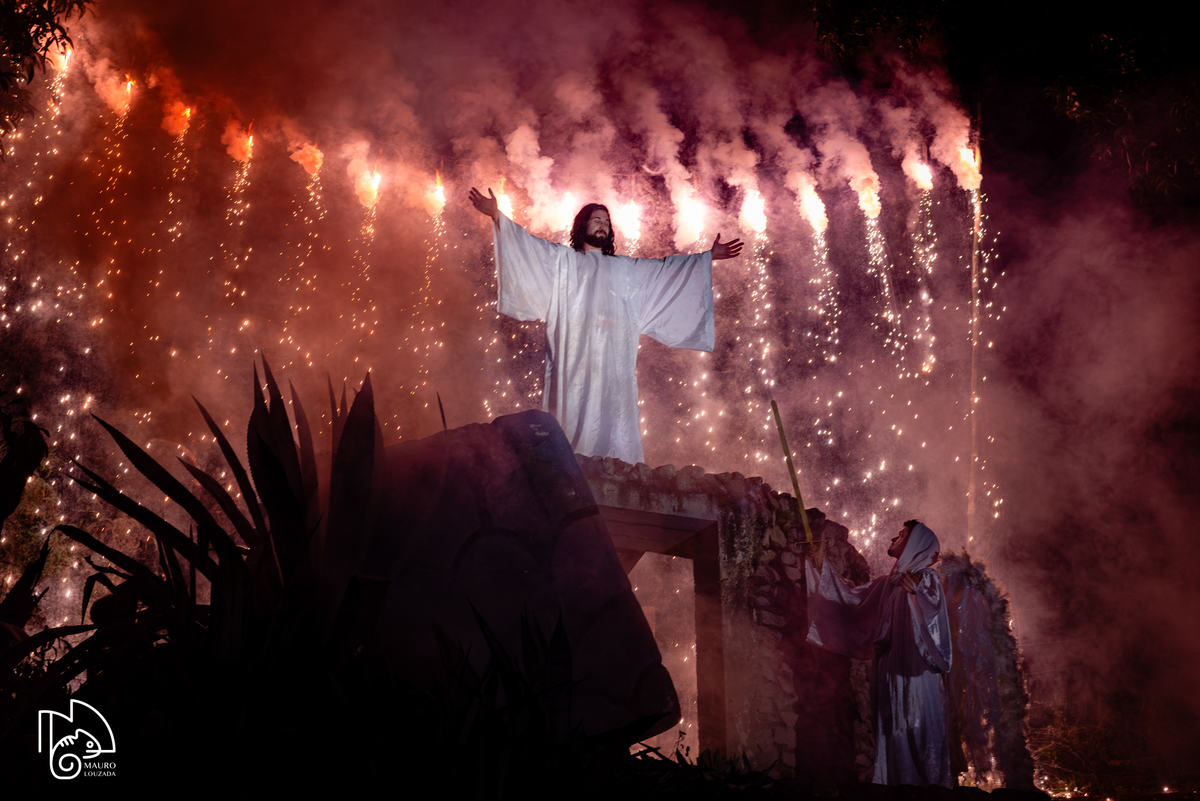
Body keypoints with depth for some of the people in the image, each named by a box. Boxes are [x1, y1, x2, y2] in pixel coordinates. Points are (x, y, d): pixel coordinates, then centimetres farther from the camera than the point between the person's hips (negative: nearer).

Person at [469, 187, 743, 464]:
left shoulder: (626, 268, 25)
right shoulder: (563, 260, 15)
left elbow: (666, 267, 27)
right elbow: (527, 244, 7)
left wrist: (709, 256, 26)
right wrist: (497, 216, -5)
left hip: (614, 362, 3)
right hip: (575, 359, -3)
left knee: (613, 422, -4)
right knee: (576, 418, -11)